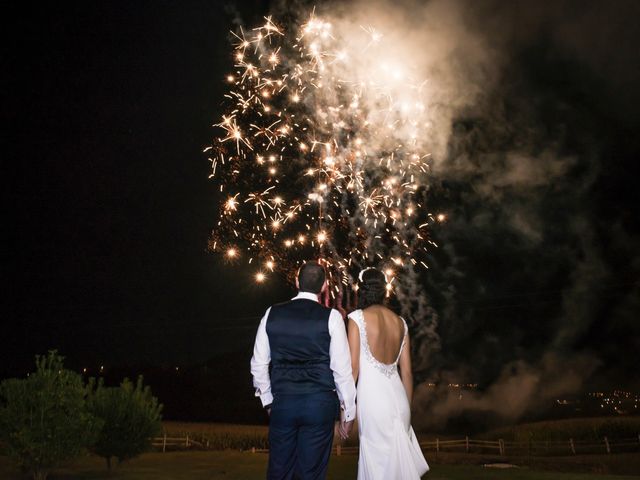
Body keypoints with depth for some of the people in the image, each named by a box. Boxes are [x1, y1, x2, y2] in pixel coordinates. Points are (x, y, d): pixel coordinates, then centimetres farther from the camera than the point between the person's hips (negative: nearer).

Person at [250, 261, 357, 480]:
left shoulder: (272, 314, 3)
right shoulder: (331, 317, -5)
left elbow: (258, 364, 7)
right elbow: (341, 368, -5)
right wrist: (348, 410, 5)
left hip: (282, 402, 2)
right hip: (320, 404, -2)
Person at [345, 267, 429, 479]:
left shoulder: (358, 317, -4)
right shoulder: (400, 322, 11)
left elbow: (353, 367, -8)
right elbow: (407, 372, 13)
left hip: (372, 396, -5)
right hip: (398, 396, 5)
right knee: (400, 460, 14)